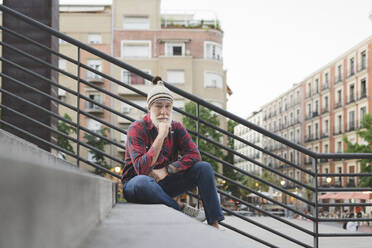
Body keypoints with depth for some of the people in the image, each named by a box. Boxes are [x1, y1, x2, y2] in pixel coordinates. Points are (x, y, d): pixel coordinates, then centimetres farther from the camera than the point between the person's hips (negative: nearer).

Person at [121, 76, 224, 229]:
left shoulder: (176, 128, 2)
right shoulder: (137, 129, -15)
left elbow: (194, 155, -8)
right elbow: (141, 169, -27)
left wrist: (166, 171, -19)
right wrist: (161, 136, -29)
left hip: (164, 184, 5)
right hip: (135, 185, -5)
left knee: (204, 168, -12)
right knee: (142, 182, -42)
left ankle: (214, 225, -16)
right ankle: (180, 210, -24)